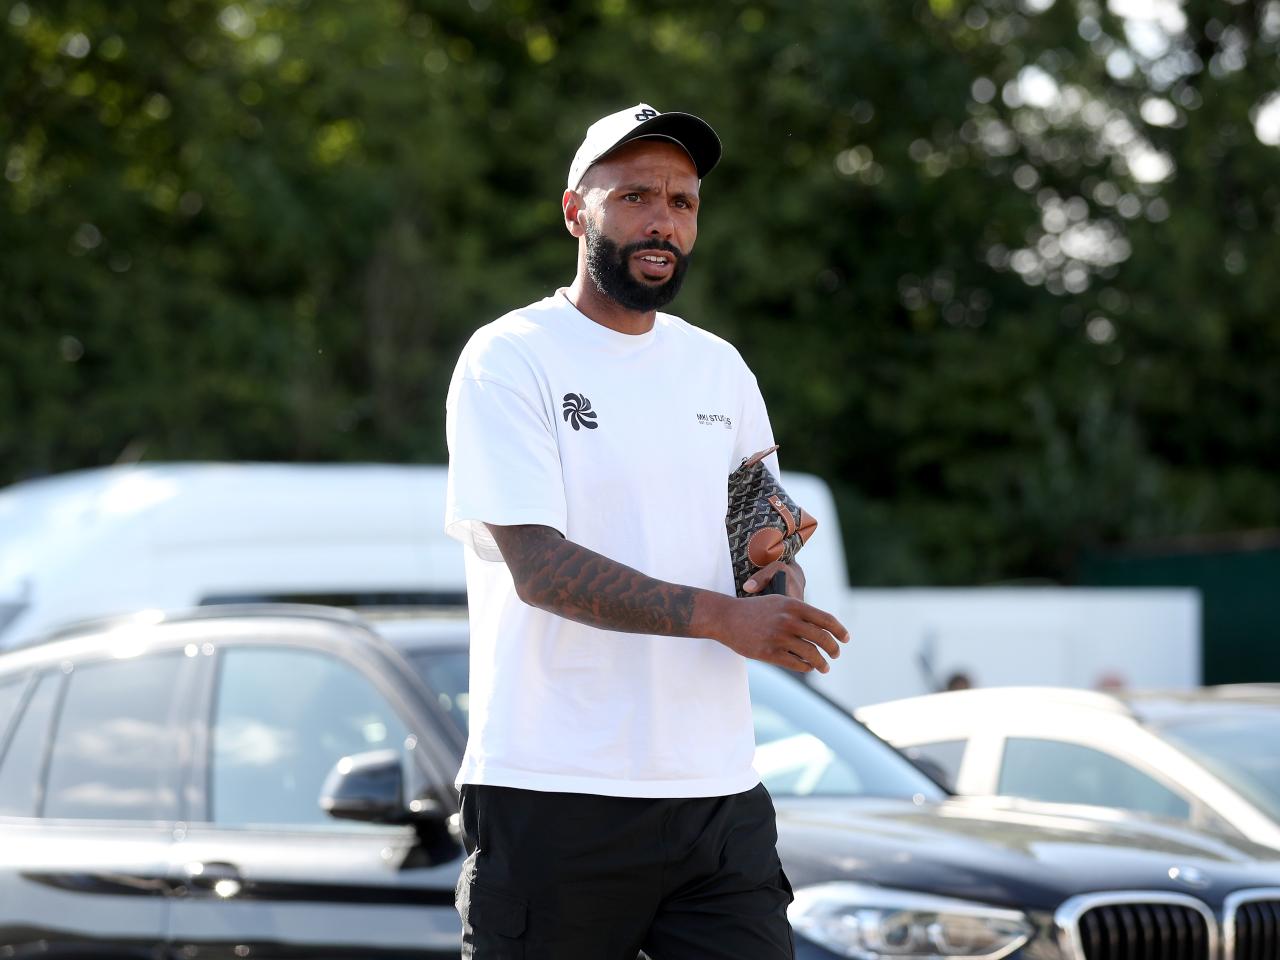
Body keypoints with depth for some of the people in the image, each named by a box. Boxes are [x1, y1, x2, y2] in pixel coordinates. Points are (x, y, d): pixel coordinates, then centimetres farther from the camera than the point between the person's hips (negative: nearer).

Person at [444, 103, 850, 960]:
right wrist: (722, 616, -23)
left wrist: (778, 580, -5)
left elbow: (770, 552, 20)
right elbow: (539, 566, -14)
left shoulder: (719, 367, 17)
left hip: (720, 793, 6)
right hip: (554, 794, -5)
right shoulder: (509, 358, -3)